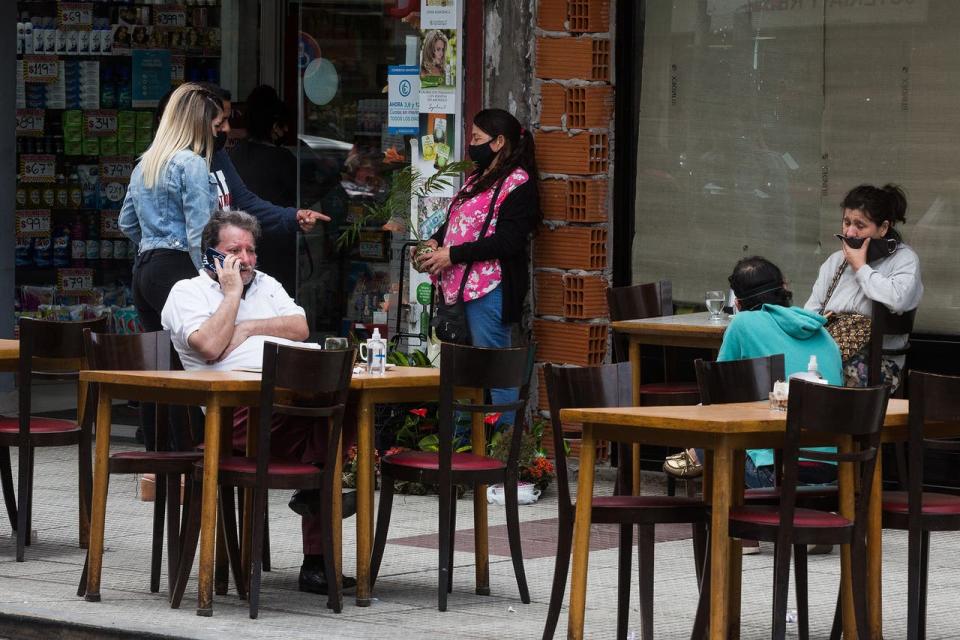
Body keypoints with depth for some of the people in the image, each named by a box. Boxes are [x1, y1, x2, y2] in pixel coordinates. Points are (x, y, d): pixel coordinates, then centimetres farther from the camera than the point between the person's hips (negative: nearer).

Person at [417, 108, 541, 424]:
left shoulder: (518, 183, -10)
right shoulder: (476, 179, 21)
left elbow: (508, 241, -18)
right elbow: (455, 221, 30)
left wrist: (453, 254, -18)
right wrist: (436, 241, 8)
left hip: (490, 289, -10)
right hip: (461, 286, 10)